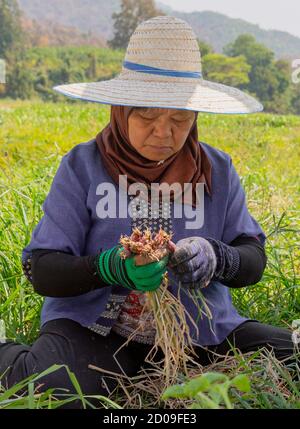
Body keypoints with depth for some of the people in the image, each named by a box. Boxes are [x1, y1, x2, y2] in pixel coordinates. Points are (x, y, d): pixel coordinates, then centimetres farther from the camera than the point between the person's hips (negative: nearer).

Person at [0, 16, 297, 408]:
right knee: (49, 388, -34)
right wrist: (110, 268, -28)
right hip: (96, 329, -3)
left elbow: (254, 259, 4)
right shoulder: (81, 167, -5)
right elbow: (41, 270, -8)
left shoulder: (218, 171, 3)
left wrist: (217, 258, -21)